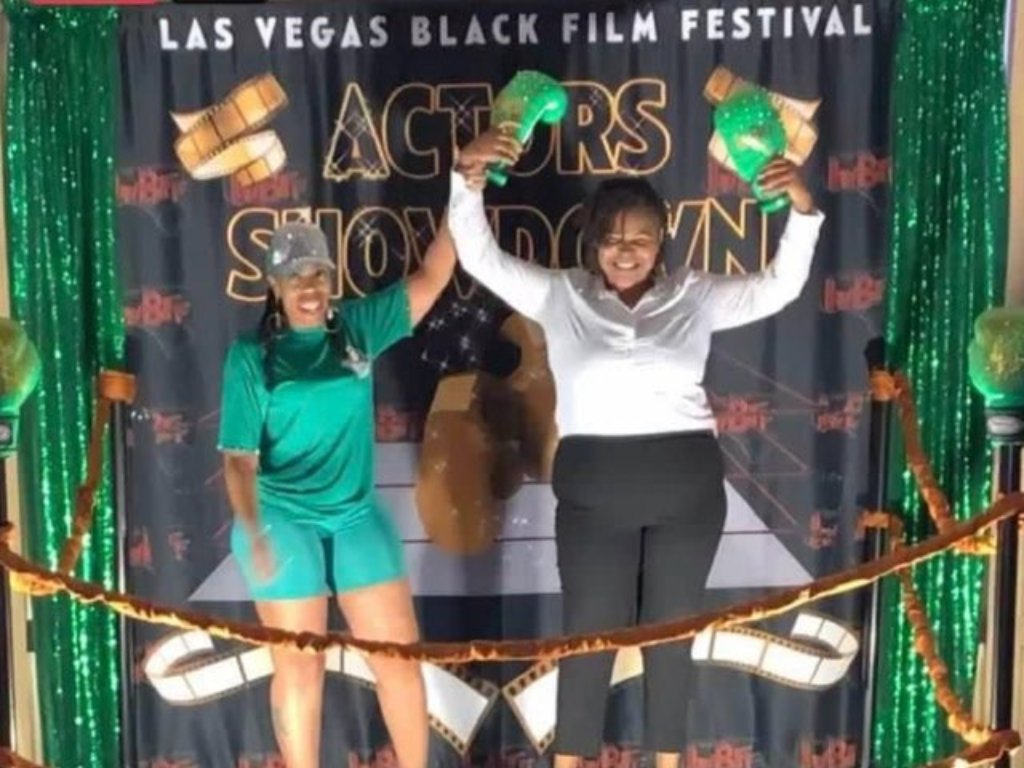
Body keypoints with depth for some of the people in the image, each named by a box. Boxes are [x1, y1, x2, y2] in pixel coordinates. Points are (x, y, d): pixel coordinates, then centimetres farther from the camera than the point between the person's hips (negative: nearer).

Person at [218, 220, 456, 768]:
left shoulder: (358, 327, 4)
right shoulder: (252, 354, -5)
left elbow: (430, 279, 4)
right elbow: (238, 454, -9)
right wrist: (252, 531, -23)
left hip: (357, 516, 3)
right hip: (283, 522, -3)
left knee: (400, 657, 6)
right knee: (299, 668, 7)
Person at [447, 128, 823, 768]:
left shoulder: (694, 295, 4)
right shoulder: (560, 295, 2)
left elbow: (780, 286, 3)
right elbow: (481, 259, -2)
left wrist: (802, 211, -13)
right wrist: (469, 180, -17)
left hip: (687, 484, 1)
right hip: (594, 488, -1)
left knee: (672, 631, 13)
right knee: (588, 632, 6)